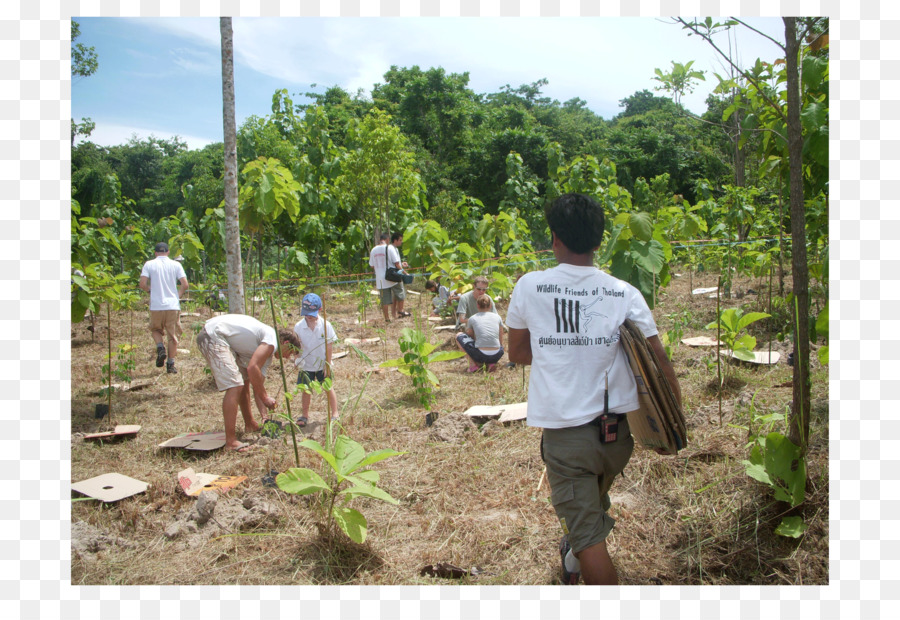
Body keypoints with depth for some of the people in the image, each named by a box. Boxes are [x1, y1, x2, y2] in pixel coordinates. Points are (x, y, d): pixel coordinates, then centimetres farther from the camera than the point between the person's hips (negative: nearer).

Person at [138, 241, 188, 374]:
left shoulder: (149, 264, 2)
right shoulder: (176, 265, 3)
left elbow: (142, 284, -6)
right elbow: (185, 284, -4)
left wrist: (151, 290, 13)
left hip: (156, 305, 0)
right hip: (173, 305, 0)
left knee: (155, 329, 22)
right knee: (173, 335, 7)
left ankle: (160, 348, -4)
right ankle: (171, 364, 6)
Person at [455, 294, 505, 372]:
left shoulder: (472, 319, 7)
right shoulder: (497, 317, 11)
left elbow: (470, 337, 20)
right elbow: (501, 342, 15)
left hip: (480, 355, -2)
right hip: (497, 356, 3)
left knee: (459, 336, 19)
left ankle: (474, 363, 5)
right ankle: (490, 363, 8)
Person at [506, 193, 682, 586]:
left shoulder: (529, 287, -7)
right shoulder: (625, 294, -5)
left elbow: (517, 354, 4)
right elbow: (659, 358, -5)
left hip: (564, 431, -4)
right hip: (619, 430, 4)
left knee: (589, 537, 4)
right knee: (594, 505, 30)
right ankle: (573, 559, 55)